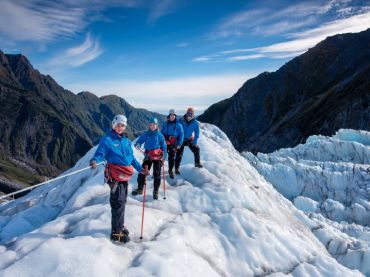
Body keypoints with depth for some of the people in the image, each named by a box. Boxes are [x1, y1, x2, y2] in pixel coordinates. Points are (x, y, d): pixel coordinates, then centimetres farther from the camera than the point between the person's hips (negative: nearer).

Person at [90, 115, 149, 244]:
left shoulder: (126, 140, 16)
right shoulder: (107, 139, -5)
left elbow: (131, 157, 21)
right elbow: (100, 153, -12)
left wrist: (140, 169, 17)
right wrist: (95, 161, -34)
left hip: (125, 175, 7)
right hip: (115, 175, -7)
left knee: (122, 201, 17)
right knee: (118, 203, -9)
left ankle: (119, 226, 33)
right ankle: (116, 233, 0)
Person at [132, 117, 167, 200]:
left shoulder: (160, 135, 1)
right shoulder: (146, 134, 4)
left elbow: (164, 147, 4)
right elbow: (139, 140, 5)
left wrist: (164, 157, -3)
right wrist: (137, 145, -19)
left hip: (158, 156, -1)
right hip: (148, 156, 1)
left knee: (157, 174, 1)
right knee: (142, 172, -1)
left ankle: (155, 191, 15)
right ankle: (140, 189, 17)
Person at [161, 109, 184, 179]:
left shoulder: (178, 125, -2)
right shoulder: (165, 124, 4)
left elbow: (181, 135, -1)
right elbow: (161, 133, 10)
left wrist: (179, 144, -6)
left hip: (173, 144, -1)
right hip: (164, 143, 1)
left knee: (171, 158, 4)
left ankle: (170, 171, 22)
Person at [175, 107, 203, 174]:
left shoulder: (195, 123, -9)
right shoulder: (181, 121, -14)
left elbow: (197, 133, -2)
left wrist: (195, 142, -10)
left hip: (190, 140, 2)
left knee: (196, 149, -2)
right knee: (179, 154, -3)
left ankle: (197, 163, 20)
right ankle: (177, 168, 6)